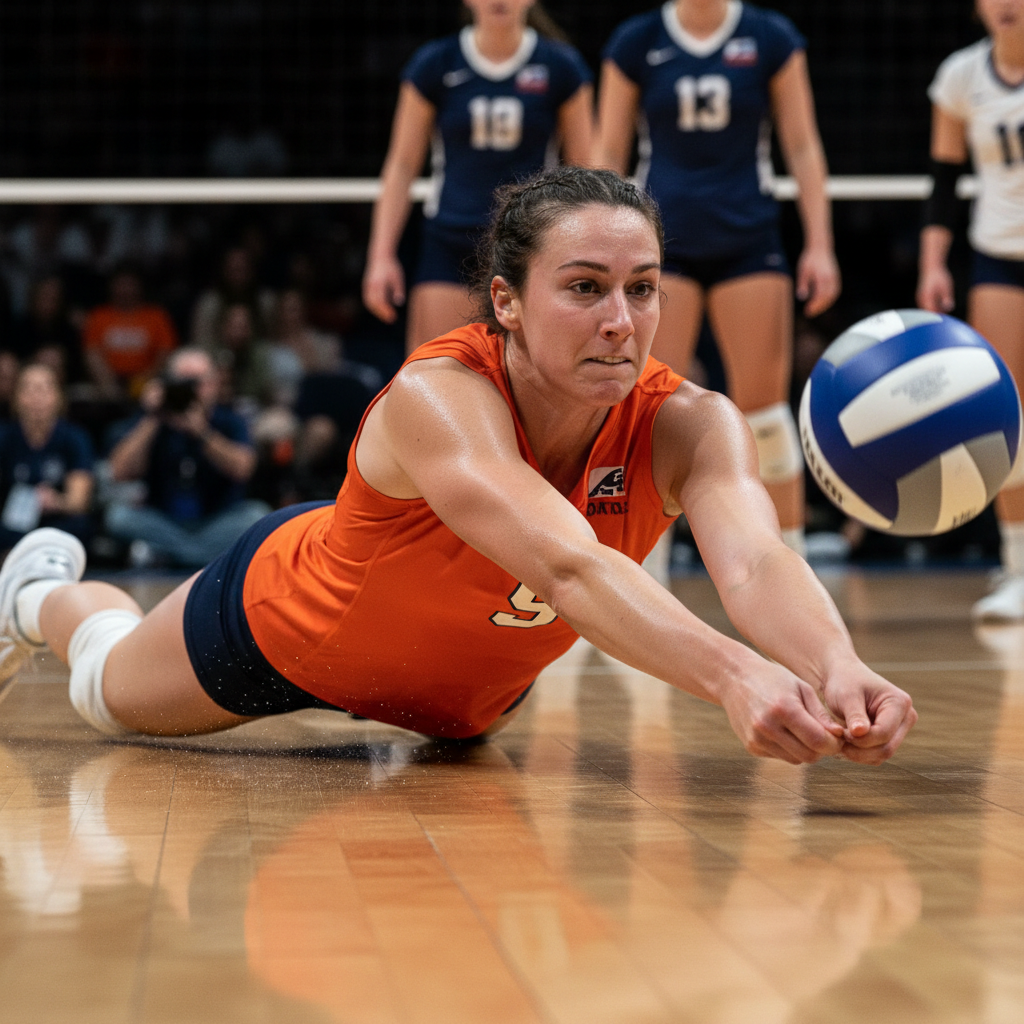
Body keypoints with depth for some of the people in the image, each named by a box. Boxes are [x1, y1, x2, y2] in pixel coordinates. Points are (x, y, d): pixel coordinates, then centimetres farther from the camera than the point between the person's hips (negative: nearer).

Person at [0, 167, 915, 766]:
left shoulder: (688, 426, -33)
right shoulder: (437, 396, -45)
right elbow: (568, 566, -61)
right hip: (284, 625, -3)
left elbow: (755, 561, -53)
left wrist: (837, 667, -74)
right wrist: (732, 675, -76)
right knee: (112, 692, 28)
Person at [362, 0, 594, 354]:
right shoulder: (433, 65, 1)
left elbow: (583, 172, 6)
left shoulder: (561, 67, 1)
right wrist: (381, 255, -1)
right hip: (449, 245, 0)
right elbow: (401, 166, 5)